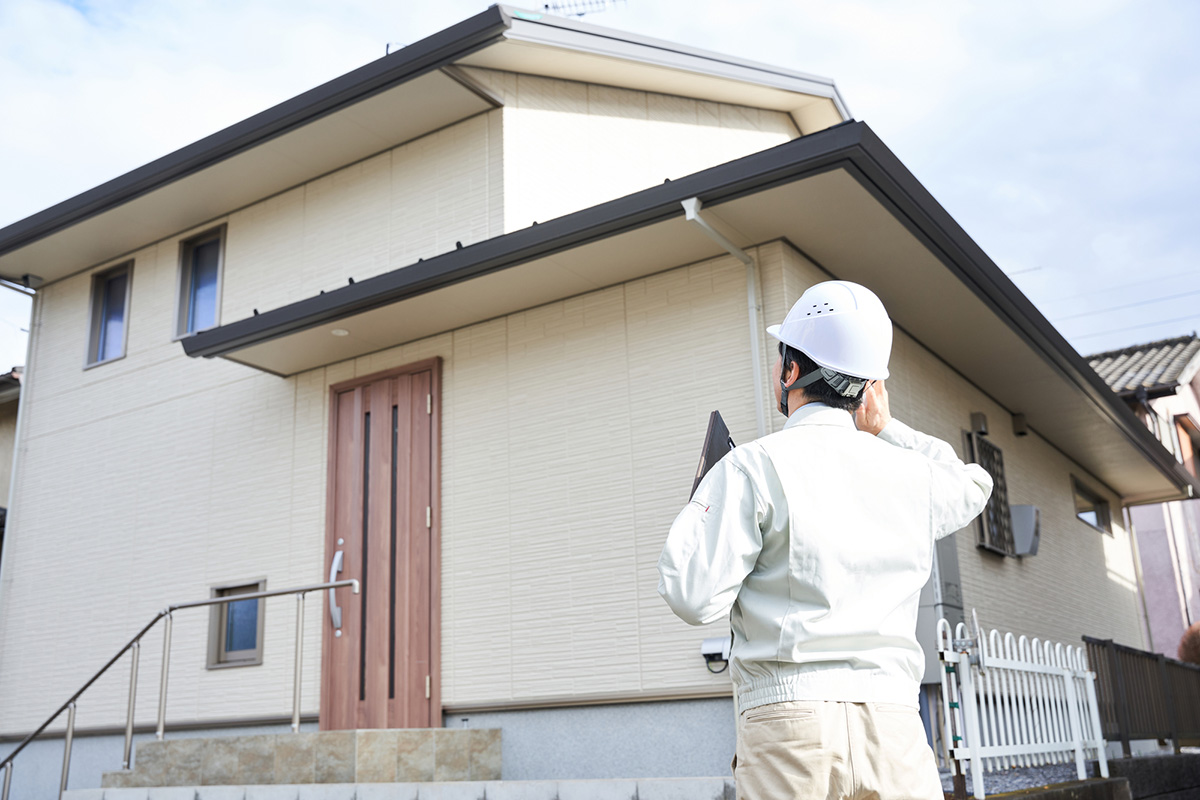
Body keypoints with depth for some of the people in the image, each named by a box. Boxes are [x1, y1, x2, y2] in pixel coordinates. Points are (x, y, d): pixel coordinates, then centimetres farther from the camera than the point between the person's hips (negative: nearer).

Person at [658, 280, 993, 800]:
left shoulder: (753, 466, -5)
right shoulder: (907, 471, 9)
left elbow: (696, 598, -8)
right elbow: (972, 486, 34)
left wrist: (698, 511, 9)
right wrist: (887, 430, 26)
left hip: (789, 722, -3)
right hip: (893, 721, 4)